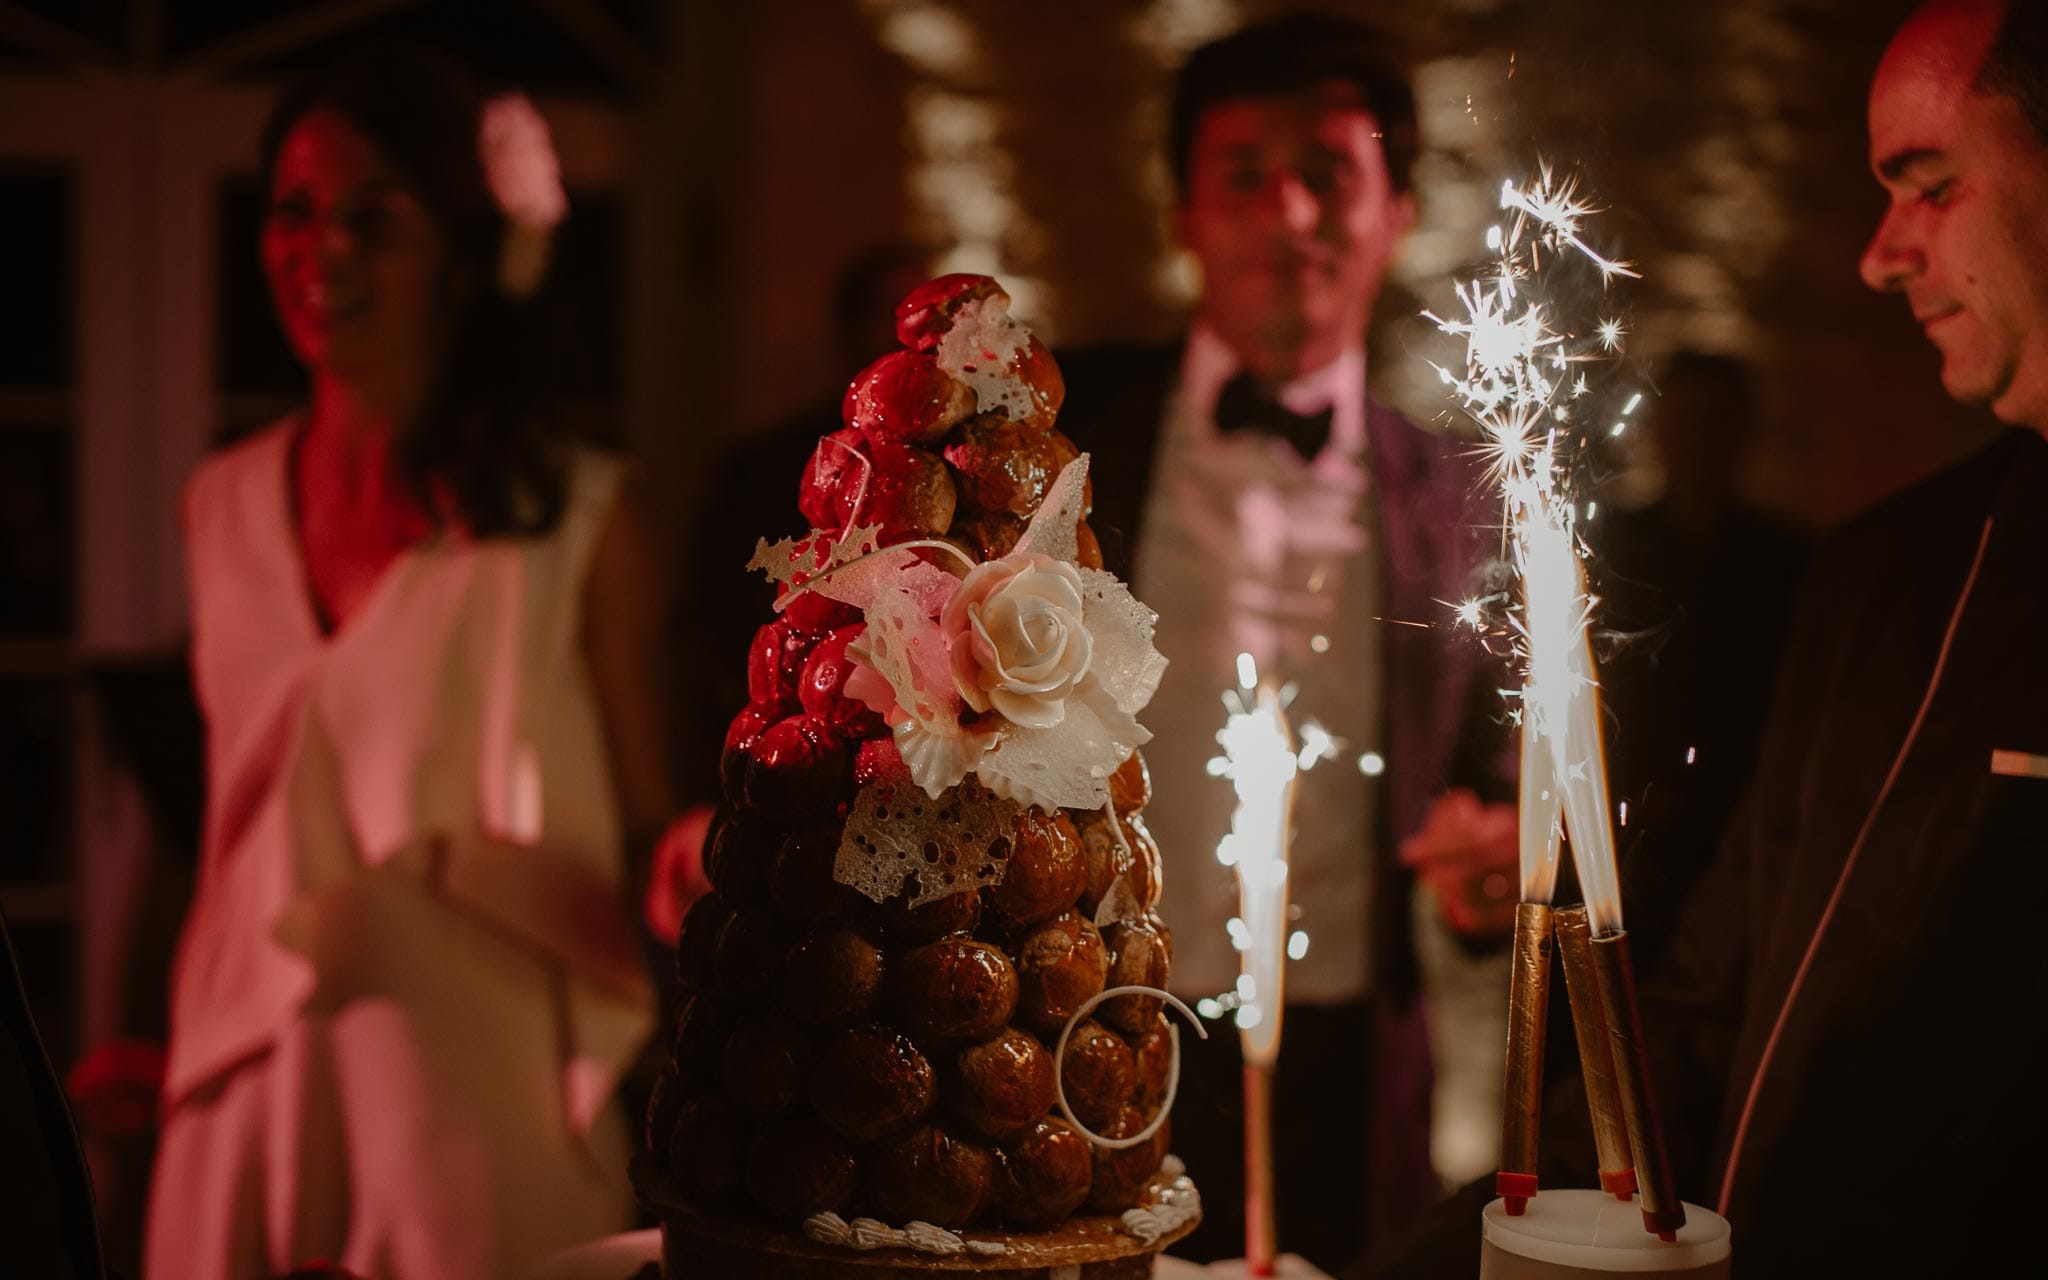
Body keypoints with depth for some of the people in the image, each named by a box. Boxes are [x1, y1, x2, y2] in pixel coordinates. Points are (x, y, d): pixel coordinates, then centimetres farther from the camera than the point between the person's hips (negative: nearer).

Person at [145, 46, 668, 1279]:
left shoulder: (578, 518, -4)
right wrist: (159, 1040, 13)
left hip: (480, 1083, -4)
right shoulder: (225, 507, 9)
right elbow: (224, 814, 15)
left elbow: (647, 829, -2)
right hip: (254, 1084, 4)